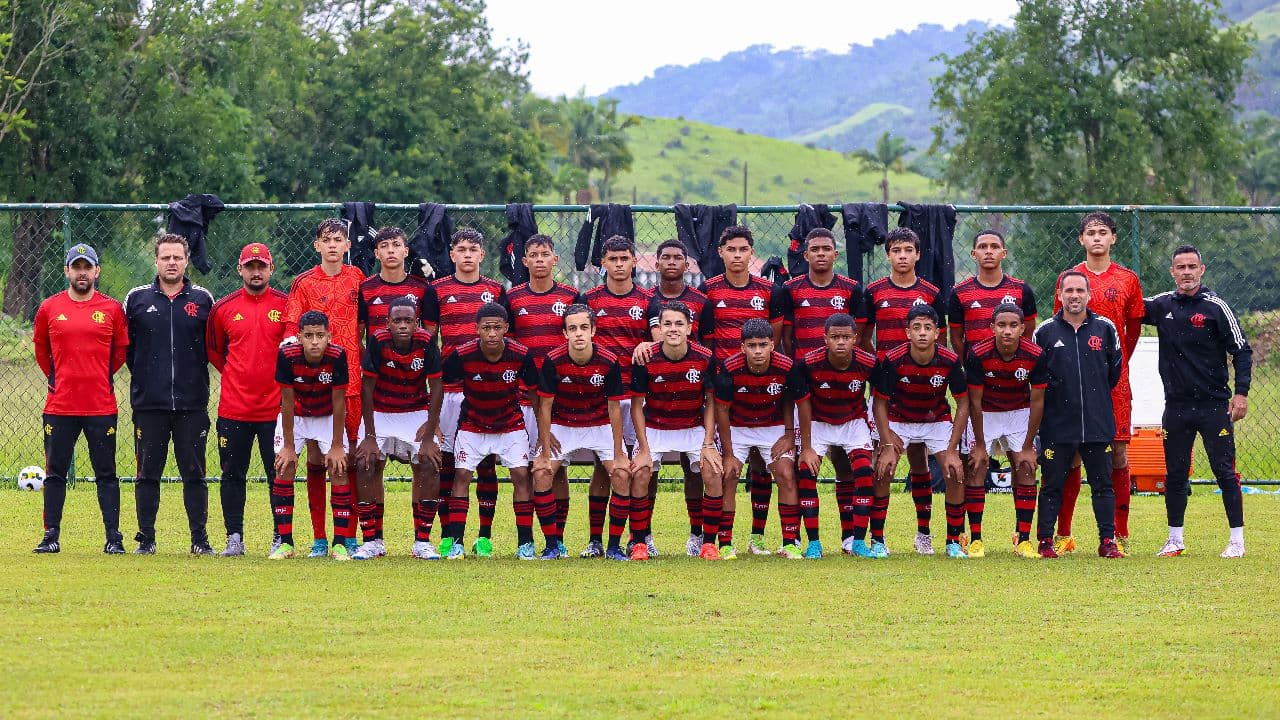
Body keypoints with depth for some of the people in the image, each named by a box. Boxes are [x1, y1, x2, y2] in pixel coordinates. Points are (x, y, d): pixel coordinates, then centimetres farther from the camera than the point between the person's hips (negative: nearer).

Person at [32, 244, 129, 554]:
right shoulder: (49, 308, 4)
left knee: (106, 474, 2)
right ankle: (51, 536, 10)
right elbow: (41, 348, 18)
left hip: (101, 406, -1)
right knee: (55, 473, 5)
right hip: (59, 406, 1)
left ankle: (113, 538, 4)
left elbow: (121, 350, 14)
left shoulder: (112, 309, 2)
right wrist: (53, 377, 13)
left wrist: (103, 377, 10)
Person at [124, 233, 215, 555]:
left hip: (192, 404, 0)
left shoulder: (202, 300, 6)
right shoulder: (137, 299, 6)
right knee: (148, 474, 4)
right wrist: (141, 371, 8)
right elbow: (123, 344, 13)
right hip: (148, 404, 0)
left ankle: (199, 538, 6)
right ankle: (146, 538, 10)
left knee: (194, 474, 2)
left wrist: (196, 370, 5)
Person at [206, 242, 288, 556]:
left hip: (275, 408, -1)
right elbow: (213, 350, 17)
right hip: (234, 408, 2)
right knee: (233, 475, 4)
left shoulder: (286, 305, 0)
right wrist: (235, 375, 10)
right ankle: (234, 538, 11)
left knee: (279, 474, 1)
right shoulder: (223, 308, 5)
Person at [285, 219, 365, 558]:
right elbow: (292, 327, -1)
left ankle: (348, 536, 6)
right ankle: (319, 538, 5)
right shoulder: (303, 283, 3)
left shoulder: (357, 278, 9)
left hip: (351, 379, 1)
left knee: (349, 457, 1)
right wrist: (291, 340, -21)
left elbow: (364, 322, 15)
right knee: (316, 456, 1)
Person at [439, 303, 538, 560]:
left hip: (511, 425, 0)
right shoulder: (462, 355, -23)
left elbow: (535, 392, -5)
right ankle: (454, 541, -4)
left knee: (521, 475, -9)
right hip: (472, 425, 0)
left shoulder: (521, 355, -20)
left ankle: (526, 543, -2)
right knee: (462, 474, -9)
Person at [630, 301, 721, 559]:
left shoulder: (705, 358, -15)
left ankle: (708, 543, -5)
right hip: (654, 429, 0)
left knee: (713, 475, -17)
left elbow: (711, 402, -4)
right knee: (639, 475, -18)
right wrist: (644, 449, -13)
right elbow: (636, 405, -9)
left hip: (694, 428, 0)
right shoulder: (646, 359, -17)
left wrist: (708, 444, -12)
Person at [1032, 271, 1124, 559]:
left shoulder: (1105, 329, 5)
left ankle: (1108, 541, 9)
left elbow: (1115, 370, 16)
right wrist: (1053, 398, 7)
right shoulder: (1045, 332, 1)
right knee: (1052, 485, 2)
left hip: (1098, 424, 1)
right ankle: (1045, 541, 8)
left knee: (1103, 485, 4)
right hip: (1057, 425, -1)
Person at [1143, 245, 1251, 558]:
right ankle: (1175, 540, 17)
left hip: (1214, 405, -4)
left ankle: (1237, 540, 2)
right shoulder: (1161, 305, 6)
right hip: (1176, 406, 4)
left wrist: (1241, 393, -11)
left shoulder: (1215, 307, -4)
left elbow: (1242, 351, -2)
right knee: (1175, 474, 8)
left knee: (1225, 472, -4)